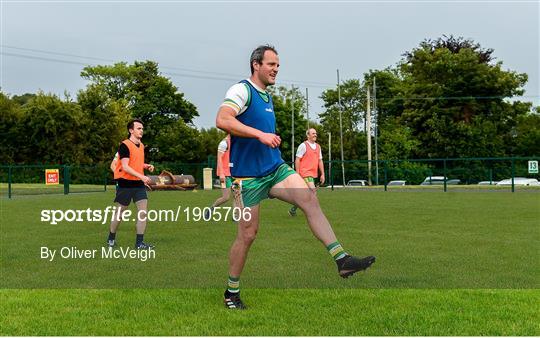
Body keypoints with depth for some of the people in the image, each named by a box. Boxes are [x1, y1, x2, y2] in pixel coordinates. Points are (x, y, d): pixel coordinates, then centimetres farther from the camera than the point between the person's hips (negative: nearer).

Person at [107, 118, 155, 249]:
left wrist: (147, 166, 6)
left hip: (139, 184, 6)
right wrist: (141, 176, -30)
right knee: (119, 211, 7)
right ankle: (111, 239, 27)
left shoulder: (141, 145, 11)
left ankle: (139, 242, -1)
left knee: (143, 211, -6)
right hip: (125, 184, -6)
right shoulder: (125, 145, -13)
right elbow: (125, 167, -22)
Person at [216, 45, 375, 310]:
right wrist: (260, 134, -29)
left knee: (310, 199, -15)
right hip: (248, 175, -7)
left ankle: (342, 260, -19)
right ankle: (231, 293, 17)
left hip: (276, 168, 7)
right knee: (248, 234, -1)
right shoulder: (242, 90, -9)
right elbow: (222, 120, -26)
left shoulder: (267, 96, 18)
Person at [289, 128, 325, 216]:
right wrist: (297, 174, -12)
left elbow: (320, 161, 17)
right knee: (313, 191, -18)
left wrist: (322, 174, 12)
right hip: (305, 173, -7)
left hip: (314, 174, 7)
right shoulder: (303, 145, -5)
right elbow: (297, 160, -6)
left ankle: (293, 209, 24)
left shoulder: (318, 147, 14)